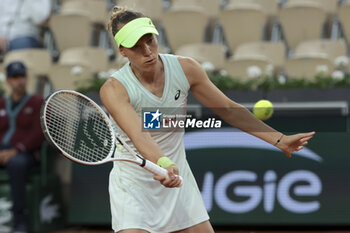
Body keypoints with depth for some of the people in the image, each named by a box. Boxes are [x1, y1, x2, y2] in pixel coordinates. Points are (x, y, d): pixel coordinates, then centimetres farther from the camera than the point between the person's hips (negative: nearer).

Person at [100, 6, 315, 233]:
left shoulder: (185, 68, -9)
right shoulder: (114, 89, -21)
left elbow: (228, 109, 1)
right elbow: (139, 136, -36)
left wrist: (279, 139, -4)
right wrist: (164, 165, -57)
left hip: (179, 183, 4)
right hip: (134, 187, -4)